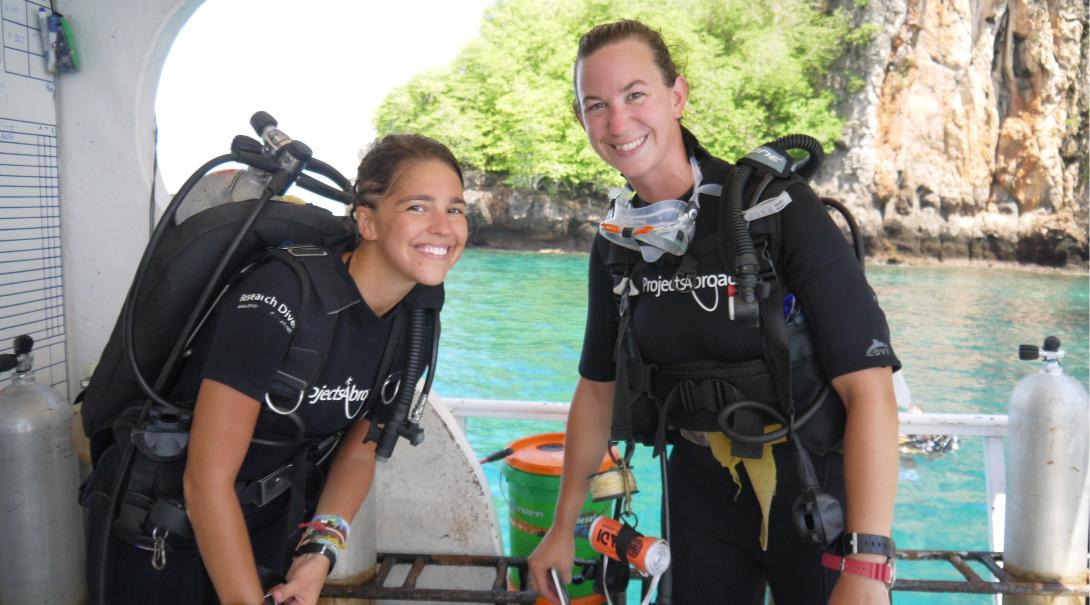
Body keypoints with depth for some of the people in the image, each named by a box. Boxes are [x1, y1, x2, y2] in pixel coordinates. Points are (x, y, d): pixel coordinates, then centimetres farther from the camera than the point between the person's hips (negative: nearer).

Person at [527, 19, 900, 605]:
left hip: (814, 490, -4)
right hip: (701, 491, 4)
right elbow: (597, 388, 9)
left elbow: (869, 386, -23)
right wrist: (563, 528, 13)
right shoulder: (616, 243, -2)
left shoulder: (778, 207, -19)